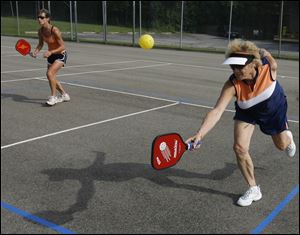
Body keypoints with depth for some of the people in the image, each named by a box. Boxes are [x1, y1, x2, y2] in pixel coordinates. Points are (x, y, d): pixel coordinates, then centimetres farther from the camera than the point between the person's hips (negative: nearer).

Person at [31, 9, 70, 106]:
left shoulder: (55, 30, -27)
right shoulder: (40, 31, -8)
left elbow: (62, 47, -23)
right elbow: (41, 44, 8)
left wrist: (50, 52, -35)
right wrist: (36, 52, -10)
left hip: (60, 55, -8)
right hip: (51, 56, 8)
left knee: (49, 73, -25)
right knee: (52, 79, 15)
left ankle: (53, 97, -7)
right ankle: (64, 95, 35)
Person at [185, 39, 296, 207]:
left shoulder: (269, 66, -38)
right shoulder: (232, 84, -39)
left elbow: (265, 54, -12)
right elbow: (217, 111, -47)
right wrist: (200, 134, -59)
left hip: (274, 108, 1)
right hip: (247, 112, 0)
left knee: (281, 145, 20)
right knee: (240, 148, -16)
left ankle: (287, 136, 63)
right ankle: (254, 189, 6)